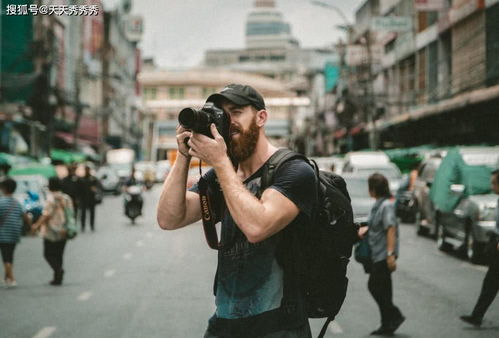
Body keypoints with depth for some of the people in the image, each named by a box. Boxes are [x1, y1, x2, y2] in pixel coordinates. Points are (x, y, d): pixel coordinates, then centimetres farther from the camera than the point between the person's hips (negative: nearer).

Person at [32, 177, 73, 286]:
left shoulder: (51, 198, -13)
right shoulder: (67, 198, 7)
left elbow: (46, 215, -18)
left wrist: (37, 225, -9)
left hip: (51, 231, -6)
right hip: (63, 232, 6)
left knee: (48, 254, 3)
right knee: (58, 254, 13)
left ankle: (58, 269, -20)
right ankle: (57, 278, 12)